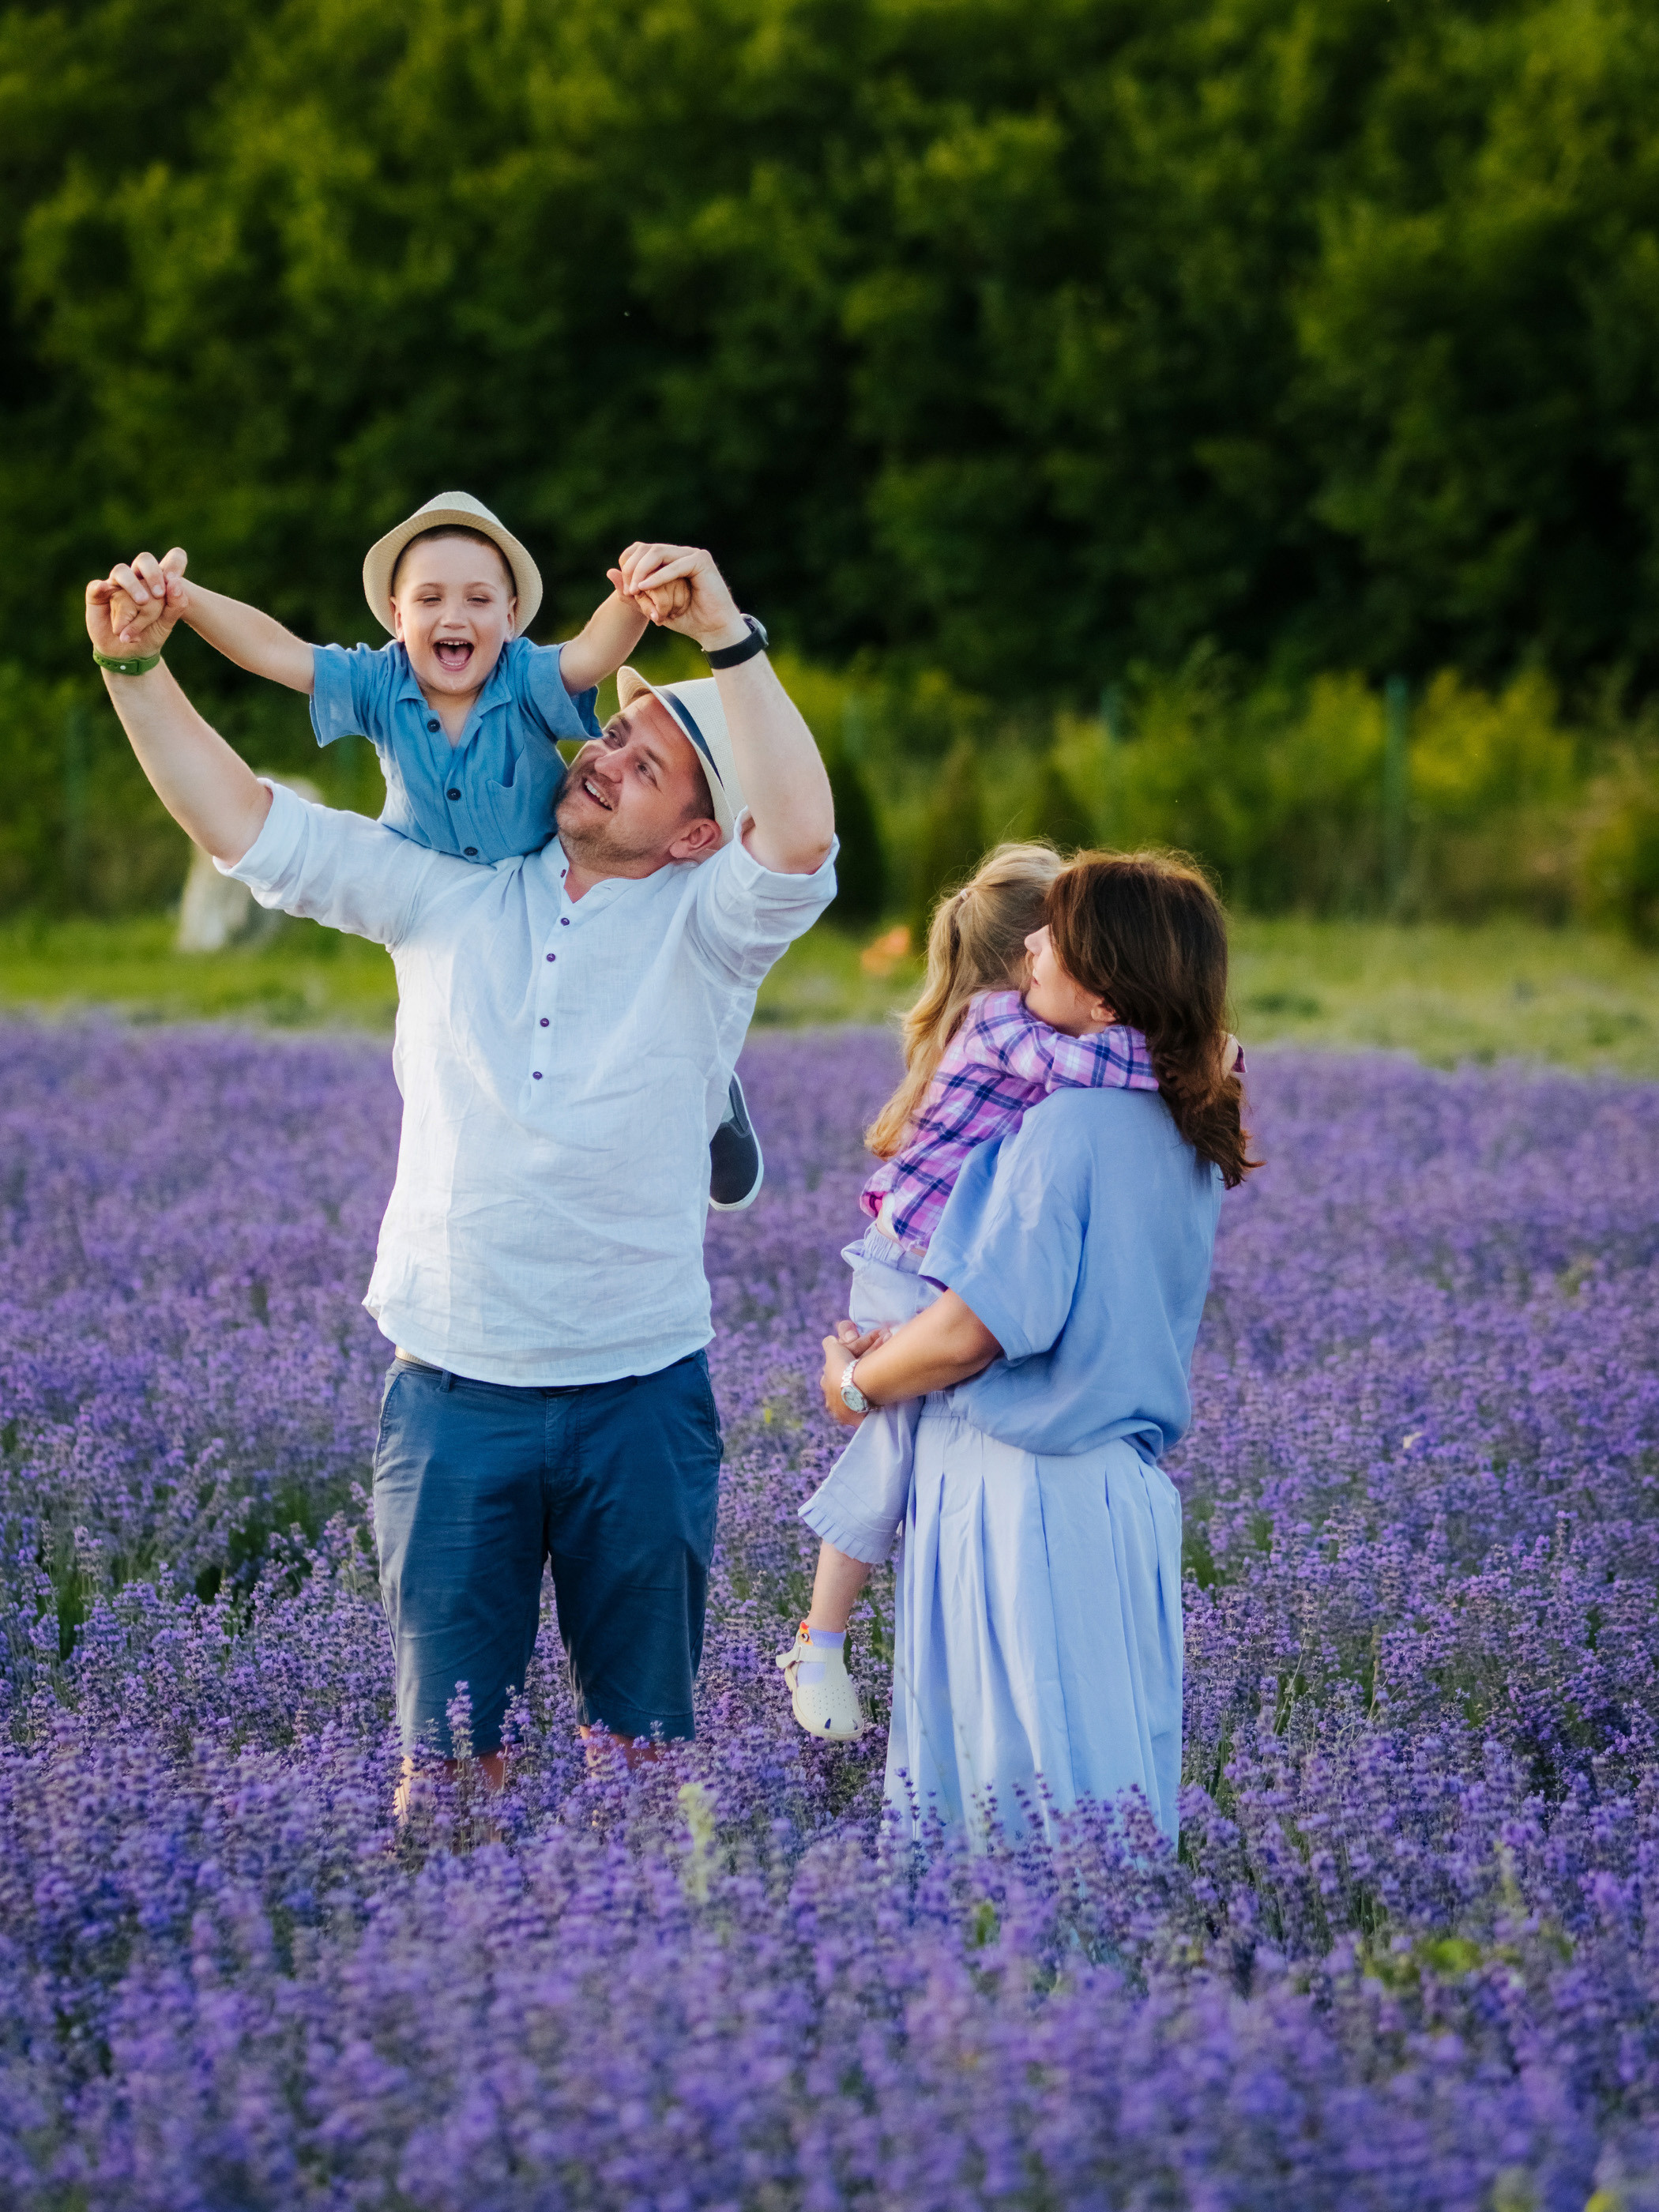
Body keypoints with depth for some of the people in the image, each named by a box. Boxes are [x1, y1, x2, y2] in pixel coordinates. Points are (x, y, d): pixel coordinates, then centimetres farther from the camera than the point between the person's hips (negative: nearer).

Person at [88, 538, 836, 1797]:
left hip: (639, 1395, -2)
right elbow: (245, 823, 7)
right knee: (448, 1742, 3)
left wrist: (729, 640, -29)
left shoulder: (706, 925, -1)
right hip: (455, 1389, 2)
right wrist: (138, 667, -4)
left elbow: (801, 838, -22)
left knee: (641, 1737, 7)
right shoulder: (448, 894, 8)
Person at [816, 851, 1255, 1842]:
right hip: (1124, 1489, 9)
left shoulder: (1070, 1127, -18)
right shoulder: (1185, 1137, 9)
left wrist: (855, 1380, -1)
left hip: (1026, 1503, -9)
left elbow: (974, 1329, -20)